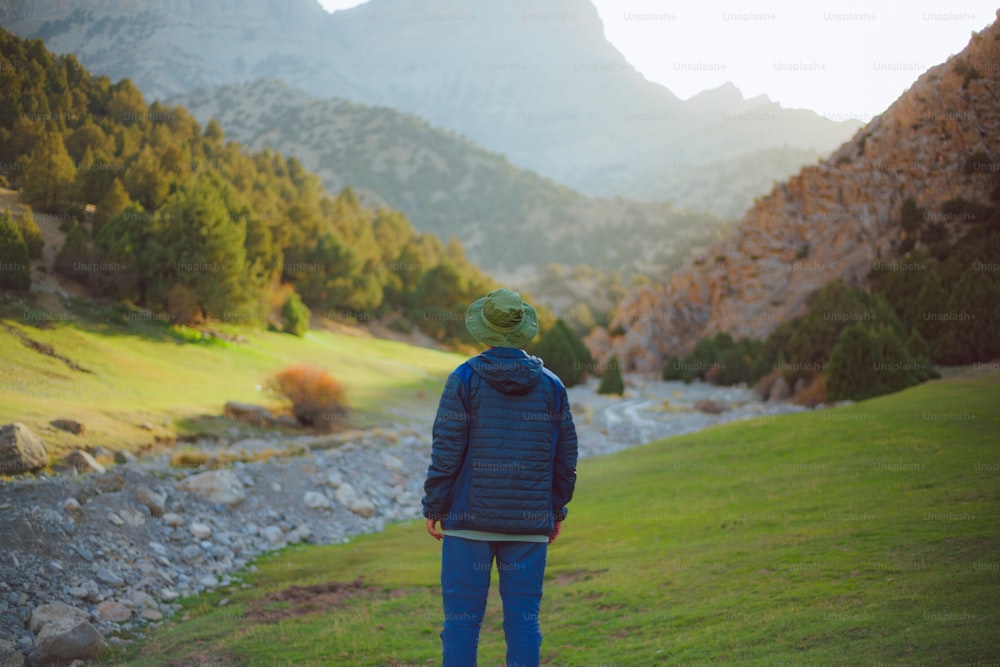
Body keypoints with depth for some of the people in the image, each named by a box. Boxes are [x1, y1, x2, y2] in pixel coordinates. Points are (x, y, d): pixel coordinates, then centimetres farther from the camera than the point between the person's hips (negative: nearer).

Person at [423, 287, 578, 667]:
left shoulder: (464, 380, -6)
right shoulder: (550, 385, 3)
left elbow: (447, 451, -8)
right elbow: (566, 455, 8)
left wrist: (433, 508, 1)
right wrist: (557, 510, 18)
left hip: (470, 520, -2)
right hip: (530, 522, 3)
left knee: (462, 617, 3)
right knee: (523, 618, 7)